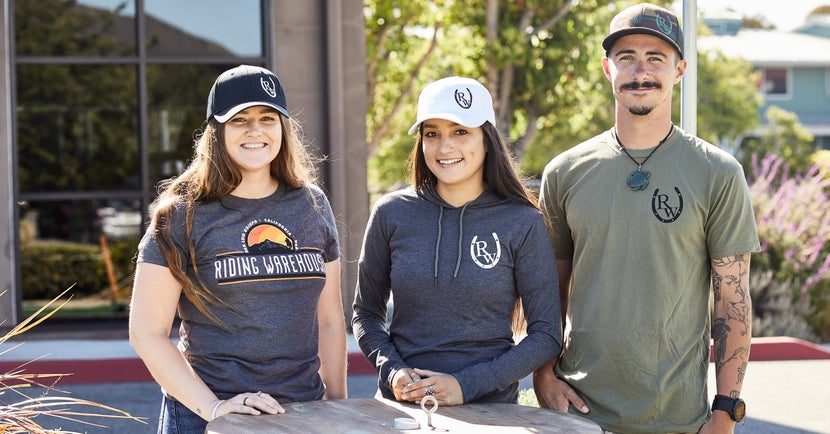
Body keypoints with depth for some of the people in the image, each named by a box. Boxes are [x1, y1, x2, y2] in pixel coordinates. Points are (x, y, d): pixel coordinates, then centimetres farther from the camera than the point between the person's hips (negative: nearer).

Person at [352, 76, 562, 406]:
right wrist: (393, 371, -7)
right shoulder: (391, 214, 2)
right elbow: (366, 313, 10)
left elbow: (546, 335, -4)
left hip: (490, 406, -3)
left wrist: (467, 385, -12)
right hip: (400, 404, 3)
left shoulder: (522, 224, -4)